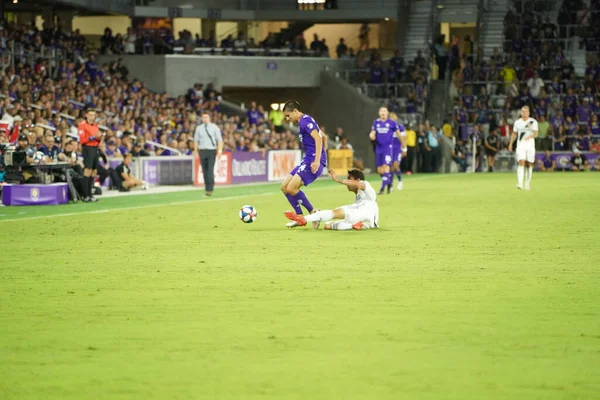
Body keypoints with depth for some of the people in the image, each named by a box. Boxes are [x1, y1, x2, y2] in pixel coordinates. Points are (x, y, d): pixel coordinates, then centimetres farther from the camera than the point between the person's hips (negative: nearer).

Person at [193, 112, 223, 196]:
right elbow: (196, 140, 12)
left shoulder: (214, 127, 2)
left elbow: (219, 140, 0)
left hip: (212, 151, -3)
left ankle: (210, 189, -15)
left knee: (210, 170, -12)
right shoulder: (199, 128, 9)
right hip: (202, 151, 3)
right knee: (205, 170, 4)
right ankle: (206, 188, 11)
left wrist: (220, 150, -11)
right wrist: (196, 151, 4)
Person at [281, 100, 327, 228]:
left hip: (313, 161, -11)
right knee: (284, 187, 8)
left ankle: (313, 213, -7)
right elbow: (323, 136, 29)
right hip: (307, 160, 11)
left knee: (291, 188, -19)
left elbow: (318, 138, -23)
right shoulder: (304, 121, 20)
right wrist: (321, 156, 29)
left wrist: (317, 160, -30)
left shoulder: (305, 121, -11)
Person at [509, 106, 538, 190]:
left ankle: (528, 183, 19)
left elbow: (536, 134, -6)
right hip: (520, 145, 0)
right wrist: (510, 144, 14)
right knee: (521, 163, -15)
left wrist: (530, 136, -26)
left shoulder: (533, 122, 1)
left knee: (529, 164, 4)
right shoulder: (517, 122, 8)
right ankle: (520, 183, -25)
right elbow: (514, 134, 18)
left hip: (530, 145, 0)